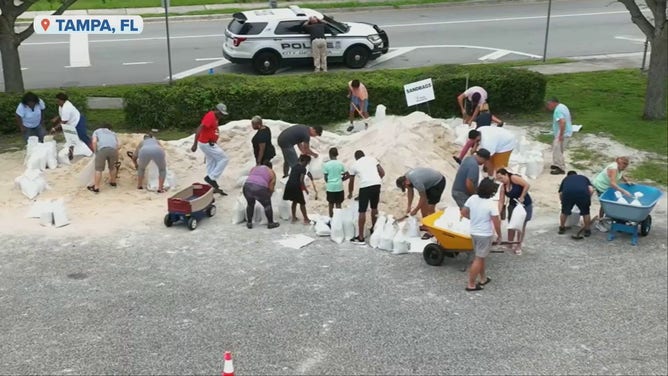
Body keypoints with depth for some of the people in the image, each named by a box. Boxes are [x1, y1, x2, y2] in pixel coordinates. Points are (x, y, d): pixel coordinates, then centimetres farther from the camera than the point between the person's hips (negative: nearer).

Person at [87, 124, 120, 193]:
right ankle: (113, 182, 40)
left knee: (98, 169, 2)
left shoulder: (97, 131, 30)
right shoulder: (113, 133, 36)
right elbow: (119, 145, 22)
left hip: (102, 149, -3)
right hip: (113, 149, 3)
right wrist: (115, 152, 34)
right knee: (112, 167, 24)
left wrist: (95, 152, 15)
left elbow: (94, 142, 8)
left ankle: (96, 187, 3)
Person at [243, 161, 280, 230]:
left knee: (250, 204, 24)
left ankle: (249, 223, 29)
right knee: (267, 205, 15)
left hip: (247, 186, 4)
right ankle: (270, 223, 23)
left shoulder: (254, 168, 27)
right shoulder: (271, 172, 18)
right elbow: (271, 187, 13)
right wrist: (268, 197, 27)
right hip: (260, 188, -4)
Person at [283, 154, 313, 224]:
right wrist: (305, 189, -4)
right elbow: (301, 180, -15)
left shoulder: (294, 166, 14)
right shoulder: (303, 169, -9)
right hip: (296, 187, -7)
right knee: (302, 203, 6)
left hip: (289, 185, 7)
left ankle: (294, 218, 26)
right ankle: (306, 219, 10)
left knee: (294, 201, 23)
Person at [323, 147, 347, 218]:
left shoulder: (326, 164, -7)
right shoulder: (340, 164, -4)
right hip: (339, 186, 1)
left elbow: (325, 177, -3)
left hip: (330, 187, -1)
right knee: (338, 204, 9)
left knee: (331, 204, 12)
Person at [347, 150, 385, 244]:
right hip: (377, 184, 4)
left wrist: (350, 193, 40)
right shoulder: (372, 159, 21)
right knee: (374, 208, 24)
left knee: (362, 211, 0)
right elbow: (382, 173, 13)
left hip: (365, 186, -4)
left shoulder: (354, 165, 15)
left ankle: (361, 238, -1)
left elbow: (351, 182, 24)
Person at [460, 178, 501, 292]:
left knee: (480, 257, 22)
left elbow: (463, 212, 5)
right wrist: (499, 235, -2)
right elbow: (496, 223, -18)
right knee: (479, 259, 1)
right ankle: (471, 285, 4)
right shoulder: (491, 205, -22)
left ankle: (483, 278, 35)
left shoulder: (472, 198, -5)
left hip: (474, 232, 7)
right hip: (485, 235, -6)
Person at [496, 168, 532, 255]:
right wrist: (498, 212, -19)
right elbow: (501, 201, -7)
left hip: (525, 205, -5)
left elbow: (527, 185, -27)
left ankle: (519, 246, 12)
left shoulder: (514, 178, -21)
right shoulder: (503, 188, -4)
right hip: (513, 206, 5)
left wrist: (522, 197, -26)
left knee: (522, 225, 4)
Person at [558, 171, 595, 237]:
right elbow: (591, 190, 19)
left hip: (567, 193, 0)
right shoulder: (584, 177, 38)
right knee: (585, 212, 24)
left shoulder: (565, 179, 37)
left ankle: (562, 228, 36)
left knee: (565, 212, 25)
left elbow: (560, 193, 28)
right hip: (583, 193, 0)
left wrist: (563, 201, 46)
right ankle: (587, 230, 30)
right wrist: (588, 200, 32)